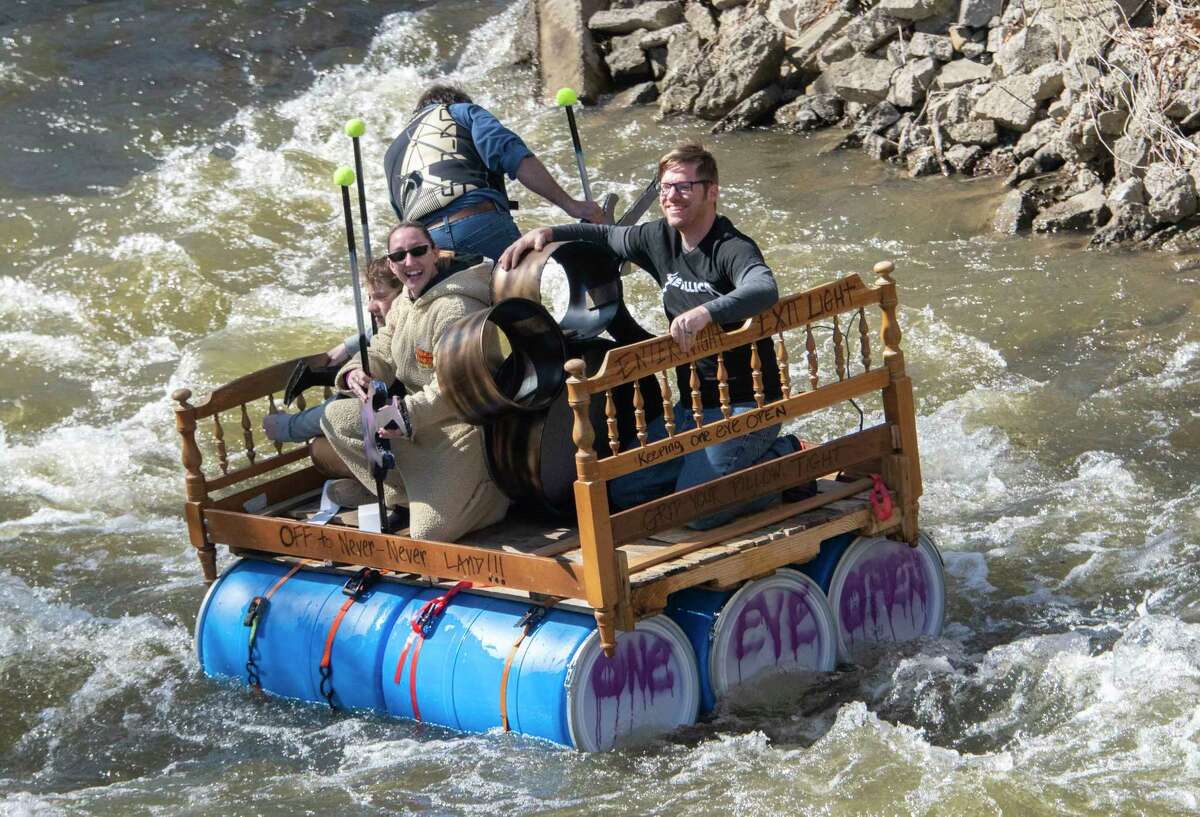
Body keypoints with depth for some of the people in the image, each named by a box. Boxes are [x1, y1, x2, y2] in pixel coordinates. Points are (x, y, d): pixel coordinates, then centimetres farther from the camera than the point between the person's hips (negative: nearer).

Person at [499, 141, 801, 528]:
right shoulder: (661, 240, 7)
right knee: (625, 491, 2)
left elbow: (764, 290, -38)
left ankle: (784, 458, 1)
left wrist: (706, 312, -53)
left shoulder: (732, 249, -17)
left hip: (745, 404, -8)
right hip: (692, 405, 8)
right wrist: (549, 232, 9)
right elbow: (605, 236, 25)